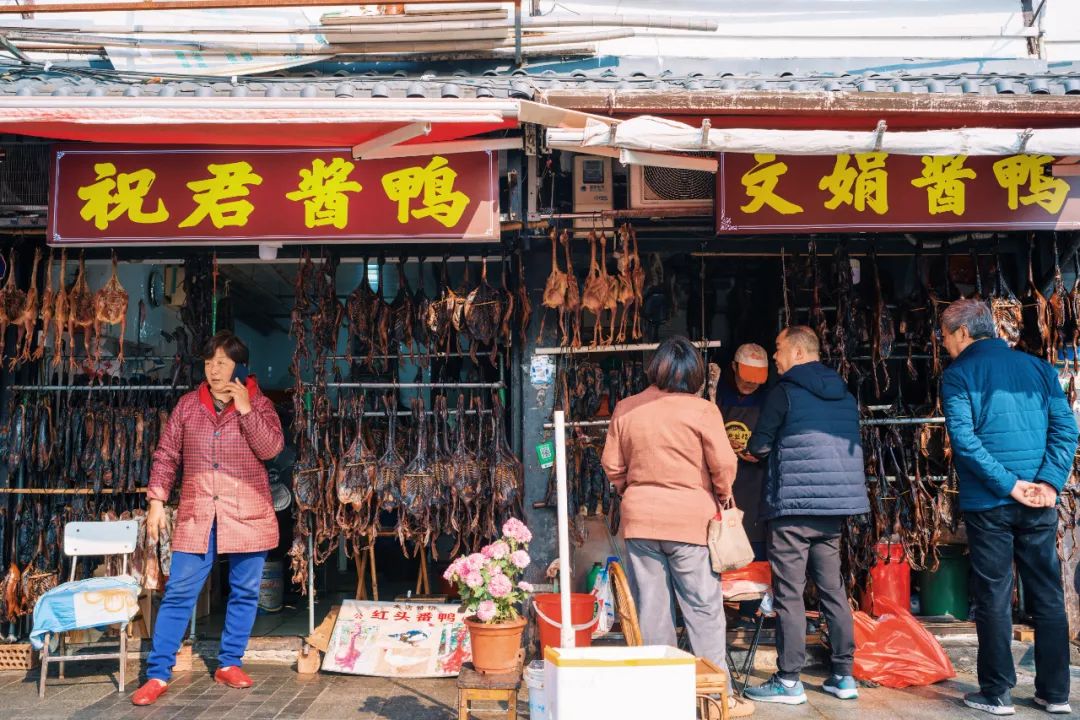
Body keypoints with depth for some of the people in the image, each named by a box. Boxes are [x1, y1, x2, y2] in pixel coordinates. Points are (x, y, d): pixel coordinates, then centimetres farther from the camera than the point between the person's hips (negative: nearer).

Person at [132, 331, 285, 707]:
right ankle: (157, 674, 9)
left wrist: (244, 408, -16)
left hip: (247, 515, 0)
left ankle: (229, 663, 24)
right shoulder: (188, 405, 6)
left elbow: (271, 448, -13)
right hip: (196, 515, 1)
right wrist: (156, 500, 0)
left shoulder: (259, 404, 1)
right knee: (178, 594, 1)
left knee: (244, 592, 8)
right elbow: (166, 455, 8)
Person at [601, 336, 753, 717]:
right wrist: (722, 497, 11)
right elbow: (723, 464, -7)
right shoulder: (702, 410, -8)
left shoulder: (625, 409, 2)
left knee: (651, 607, 10)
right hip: (690, 519, -3)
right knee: (703, 608, 6)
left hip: (639, 519, 3)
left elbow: (613, 465, 5)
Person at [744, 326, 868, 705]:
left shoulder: (784, 392, -7)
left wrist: (761, 449, 20)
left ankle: (789, 681, 3)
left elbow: (758, 446, -4)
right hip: (835, 505, 7)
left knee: (789, 593, -1)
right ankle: (844, 675, 18)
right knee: (833, 588, 13)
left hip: (793, 504, -7)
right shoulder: (845, 395, 13)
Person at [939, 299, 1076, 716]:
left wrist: (1009, 484, -13)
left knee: (994, 599, 4)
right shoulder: (1038, 367, 10)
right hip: (1039, 502, 4)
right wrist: (1049, 481, -6)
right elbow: (1065, 429, 0)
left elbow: (964, 438, -16)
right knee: (1048, 596, 12)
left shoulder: (958, 375, -5)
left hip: (988, 502, -4)